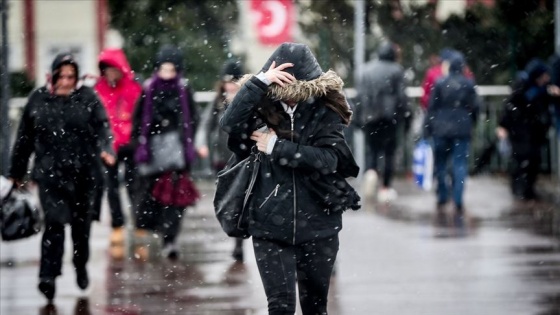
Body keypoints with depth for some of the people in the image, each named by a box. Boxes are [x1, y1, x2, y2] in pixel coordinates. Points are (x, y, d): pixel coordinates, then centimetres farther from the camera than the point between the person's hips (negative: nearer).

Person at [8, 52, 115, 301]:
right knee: (54, 222, -14)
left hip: (83, 173, 0)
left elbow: (102, 127, -11)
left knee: (81, 223, 12)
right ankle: (48, 276, -15)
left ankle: (81, 267, 34)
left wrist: (106, 150, -32)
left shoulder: (88, 98, 0)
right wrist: (17, 171, 15)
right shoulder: (38, 100, 4)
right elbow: (25, 138, 11)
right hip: (50, 173, 0)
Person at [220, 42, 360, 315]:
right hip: (270, 226, -1)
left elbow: (328, 158, -16)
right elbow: (229, 123, -22)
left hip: (317, 224, 1)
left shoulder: (325, 112, -2)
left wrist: (277, 147, -18)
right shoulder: (261, 110, -3)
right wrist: (260, 82, -28)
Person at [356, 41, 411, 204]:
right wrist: (406, 116, 2)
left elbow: (360, 93, 7)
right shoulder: (396, 70, -3)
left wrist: (361, 115, 14)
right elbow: (401, 96, -5)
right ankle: (386, 188, 5)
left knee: (372, 149, 8)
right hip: (390, 115, -2)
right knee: (389, 151, 6)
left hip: (370, 116, 2)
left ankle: (370, 172, -23)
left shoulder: (367, 69, 8)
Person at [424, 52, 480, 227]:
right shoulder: (468, 84, -1)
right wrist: (471, 125, 18)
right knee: (460, 166, 0)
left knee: (440, 166, 12)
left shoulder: (440, 83, -4)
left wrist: (428, 129, 3)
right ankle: (458, 206, -8)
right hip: (462, 129, 0)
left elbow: (432, 107, -2)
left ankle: (442, 203, 10)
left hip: (441, 129, 0)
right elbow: (475, 107, 3)